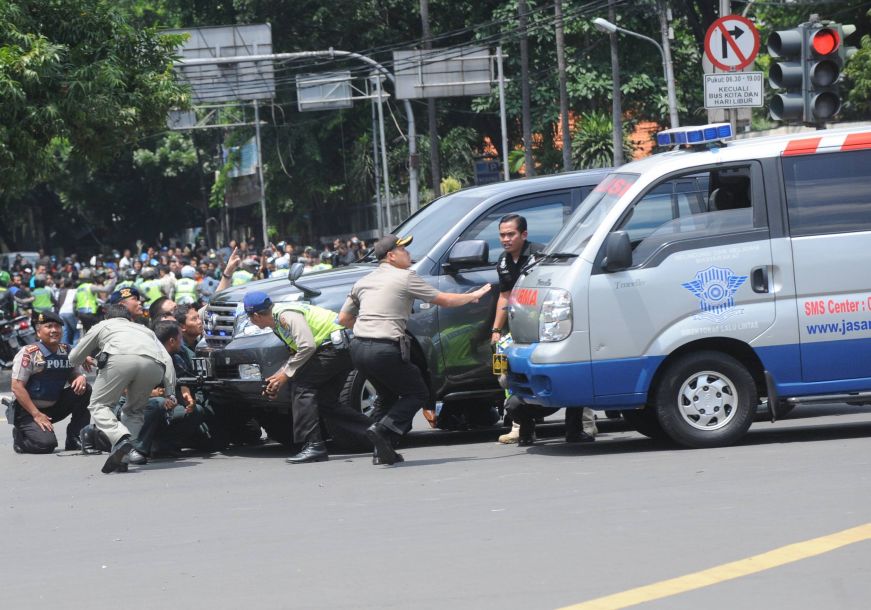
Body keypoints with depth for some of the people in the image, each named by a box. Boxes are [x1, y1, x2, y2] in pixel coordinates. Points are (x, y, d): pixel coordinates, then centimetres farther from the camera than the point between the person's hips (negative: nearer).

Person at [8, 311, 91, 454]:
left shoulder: (66, 352, 2)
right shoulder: (29, 353, -15)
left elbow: (76, 375, 12)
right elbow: (17, 387, -18)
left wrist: (81, 378, -16)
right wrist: (36, 415, -21)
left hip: (54, 407, 6)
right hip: (27, 410, -6)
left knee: (85, 390, -12)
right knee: (46, 444, -27)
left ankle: (74, 439, -3)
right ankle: (19, 437, 7)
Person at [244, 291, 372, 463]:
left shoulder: (286, 315, -16)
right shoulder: (278, 320, 17)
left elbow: (307, 346, -24)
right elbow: (297, 354, 24)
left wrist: (286, 374, -15)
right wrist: (278, 377, 13)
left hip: (335, 345, -10)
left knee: (302, 387, -13)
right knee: (326, 403, 10)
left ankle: (313, 446, -18)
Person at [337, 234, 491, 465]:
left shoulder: (364, 282, 17)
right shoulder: (405, 277, -1)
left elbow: (343, 319, 22)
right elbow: (444, 300, 6)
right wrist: (473, 296, 21)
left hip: (359, 348, 7)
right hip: (385, 349, -7)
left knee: (389, 395, 24)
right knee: (418, 394, 8)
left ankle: (383, 451, 13)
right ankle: (383, 429, -13)